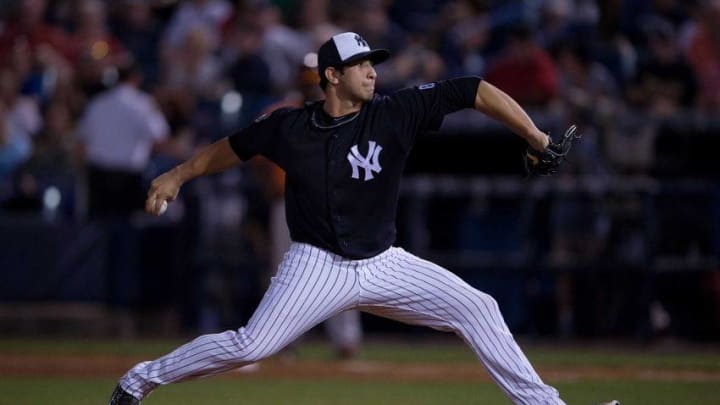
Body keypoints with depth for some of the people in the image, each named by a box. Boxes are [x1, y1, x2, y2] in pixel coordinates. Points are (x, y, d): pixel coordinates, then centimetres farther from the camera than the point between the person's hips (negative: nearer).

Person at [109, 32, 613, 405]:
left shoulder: (396, 113, -10)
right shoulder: (289, 126, -7)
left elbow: (473, 90, -15)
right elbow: (236, 147, 13)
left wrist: (537, 139, -22)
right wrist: (178, 175, 13)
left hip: (384, 264, 2)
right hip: (318, 265, -2)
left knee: (477, 309, -8)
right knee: (249, 346, -14)